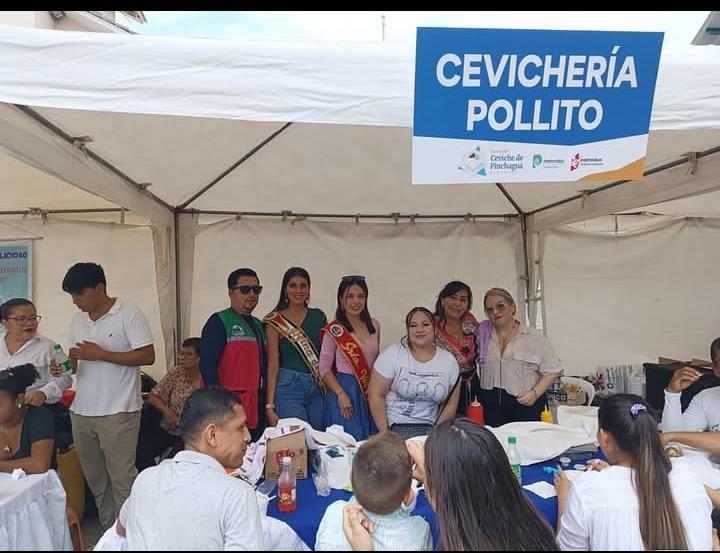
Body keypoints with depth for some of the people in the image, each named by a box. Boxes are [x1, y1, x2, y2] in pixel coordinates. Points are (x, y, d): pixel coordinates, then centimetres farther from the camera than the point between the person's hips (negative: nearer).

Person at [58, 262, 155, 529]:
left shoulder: (129, 315, -10)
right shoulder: (78, 320, 12)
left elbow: (148, 356, -15)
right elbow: (78, 361, 20)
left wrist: (100, 354, -17)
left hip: (118, 412, -7)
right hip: (81, 411, 7)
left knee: (122, 477, -1)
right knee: (95, 478, 14)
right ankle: (107, 531, 29)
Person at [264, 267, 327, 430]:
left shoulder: (318, 316, 8)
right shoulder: (276, 321, -3)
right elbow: (273, 364, -5)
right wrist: (270, 406, -9)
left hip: (317, 389, 4)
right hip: (288, 388, -4)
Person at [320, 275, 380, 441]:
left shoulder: (374, 326, 7)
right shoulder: (334, 330, -8)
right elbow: (324, 368, -7)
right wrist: (341, 394, -17)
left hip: (370, 392, 5)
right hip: (344, 391, -5)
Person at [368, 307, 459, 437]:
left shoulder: (449, 360, 5)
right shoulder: (392, 354, -4)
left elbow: (451, 404, 8)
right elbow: (376, 396, -5)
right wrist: (385, 434, -9)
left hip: (429, 430, 3)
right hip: (395, 427, -2)